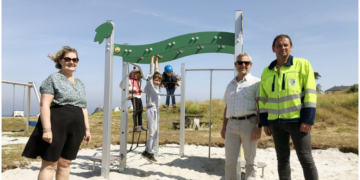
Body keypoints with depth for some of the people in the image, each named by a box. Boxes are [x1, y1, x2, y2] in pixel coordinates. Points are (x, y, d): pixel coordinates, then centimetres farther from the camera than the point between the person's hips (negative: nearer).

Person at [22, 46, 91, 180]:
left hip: (75, 129, 7)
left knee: (65, 163, 13)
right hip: (56, 127, -6)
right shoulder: (53, 79, -4)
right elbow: (44, 105, -12)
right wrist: (47, 129, -21)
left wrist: (87, 128, 15)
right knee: (49, 164, -1)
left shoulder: (80, 83, 17)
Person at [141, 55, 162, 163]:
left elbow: (157, 71, 22)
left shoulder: (156, 87, 16)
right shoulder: (150, 84, -3)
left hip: (155, 110, 9)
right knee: (153, 133, -9)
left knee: (155, 133, 10)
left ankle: (147, 152, 16)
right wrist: (152, 58, 1)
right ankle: (149, 153, -4)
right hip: (151, 110, -9)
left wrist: (157, 60, 26)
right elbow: (152, 71, -4)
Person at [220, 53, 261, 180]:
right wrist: (224, 126, 14)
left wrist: (258, 126, -14)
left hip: (249, 123, -4)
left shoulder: (256, 82, 2)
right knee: (230, 160, 5)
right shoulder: (231, 84, 18)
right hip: (232, 125, 4)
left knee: (250, 160, 5)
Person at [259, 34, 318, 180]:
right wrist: (264, 122, 8)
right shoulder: (266, 72, 9)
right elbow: (263, 99, 12)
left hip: (297, 119, -4)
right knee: (282, 159, 11)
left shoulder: (303, 64, -2)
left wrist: (308, 119, -13)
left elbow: (310, 92, -7)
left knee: (306, 158, 0)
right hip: (275, 122, 4)